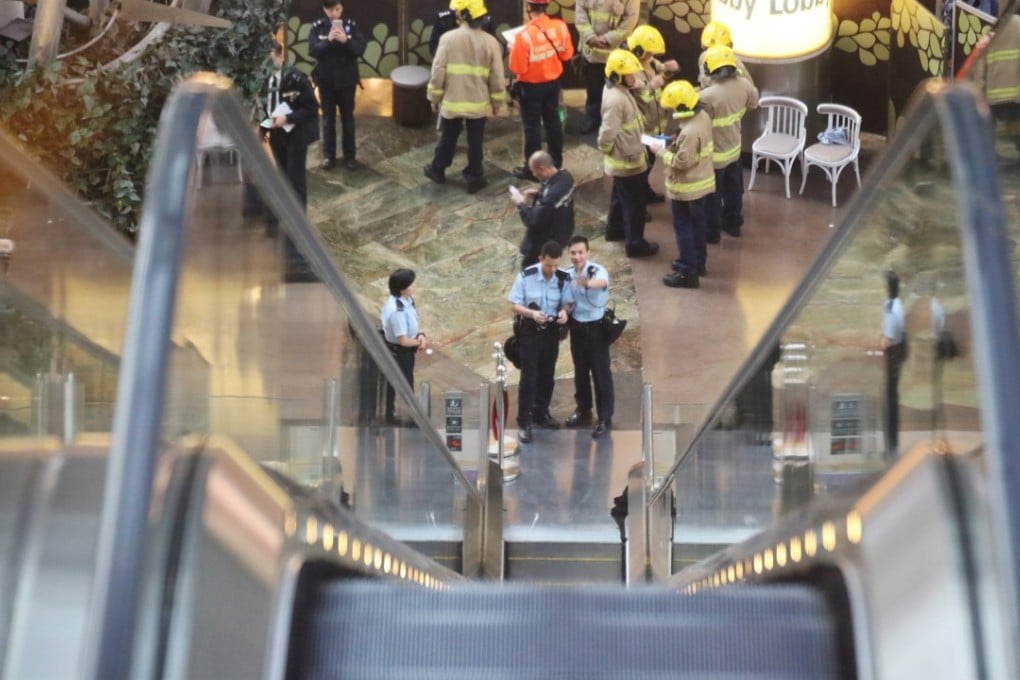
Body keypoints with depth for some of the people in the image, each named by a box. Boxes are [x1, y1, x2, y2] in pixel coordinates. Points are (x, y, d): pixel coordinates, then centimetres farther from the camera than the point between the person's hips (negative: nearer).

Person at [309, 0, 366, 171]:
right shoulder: (318, 27, -6)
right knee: (328, 118, 10)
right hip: (326, 79, 0)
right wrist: (328, 41, -29)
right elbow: (312, 50, -14)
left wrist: (346, 41, -29)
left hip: (347, 79, 0)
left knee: (347, 117, 9)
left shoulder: (351, 25, -6)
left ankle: (350, 155, 19)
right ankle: (328, 155, 20)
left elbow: (360, 49, -12)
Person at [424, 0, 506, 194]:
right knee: (475, 143, 12)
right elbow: (497, 78, -4)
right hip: (479, 103, 0)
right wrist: (497, 102, 9)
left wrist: (434, 97, 4)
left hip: (452, 101, 0)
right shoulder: (490, 42, -9)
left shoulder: (448, 38, -13)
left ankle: (437, 169, 36)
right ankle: (474, 178, 19)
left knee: (447, 138, 19)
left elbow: (438, 72, -9)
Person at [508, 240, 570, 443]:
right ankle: (523, 422, 0)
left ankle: (540, 414, 33)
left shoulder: (564, 278, -7)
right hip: (529, 330, -3)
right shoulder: (526, 276, -15)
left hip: (551, 330, 4)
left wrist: (564, 312, -19)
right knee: (529, 377, -6)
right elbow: (514, 305, -10)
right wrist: (531, 313, -28)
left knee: (547, 375, 15)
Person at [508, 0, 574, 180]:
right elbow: (567, 54, 2)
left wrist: (514, 51, -5)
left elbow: (517, 68, -21)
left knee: (532, 127, 8)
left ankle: (532, 169, 17)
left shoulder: (524, 35, -28)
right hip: (553, 82, 5)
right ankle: (556, 162, 33)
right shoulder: (560, 26, -11)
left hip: (531, 86, -5)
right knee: (553, 121, 20)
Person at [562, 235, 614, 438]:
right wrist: (566, 307, -12)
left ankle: (605, 418, 5)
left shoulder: (597, 270, -22)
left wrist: (588, 283, -70)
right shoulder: (567, 274, -4)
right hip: (577, 326, 5)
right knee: (580, 370, 18)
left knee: (601, 372, -1)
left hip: (596, 327, -5)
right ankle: (583, 410, 35)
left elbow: (602, 282, -48)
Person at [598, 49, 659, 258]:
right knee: (634, 203, 3)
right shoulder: (616, 99, -31)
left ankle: (614, 228, 46)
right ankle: (635, 243, 14)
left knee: (620, 195, 28)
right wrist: (606, 150, -13)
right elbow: (607, 133, -30)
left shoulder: (618, 90, 2)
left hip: (624, 157, 10)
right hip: (626, 160, -10)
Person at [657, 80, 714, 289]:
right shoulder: (702, 116, -2)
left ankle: (687, 273, 9)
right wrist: (673, 143, 3)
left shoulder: (690, 131, -33)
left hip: (687, 188, -10)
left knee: (684, 228, 3)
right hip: (702, 182, 10)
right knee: (697, 225, 22)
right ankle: (698, 263, 36)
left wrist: (663, 152, -15)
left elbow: (681, 162, -28)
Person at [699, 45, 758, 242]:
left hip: (714, 154, -6)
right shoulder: (743, 85, -12)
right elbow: (753, 103, 8)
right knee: (733, 189, 24)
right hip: (734, 148, 6)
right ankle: (733, 222, 41)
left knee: (713, 194, 12)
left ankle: (711, 231, 27)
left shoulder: (707, 96, -33)